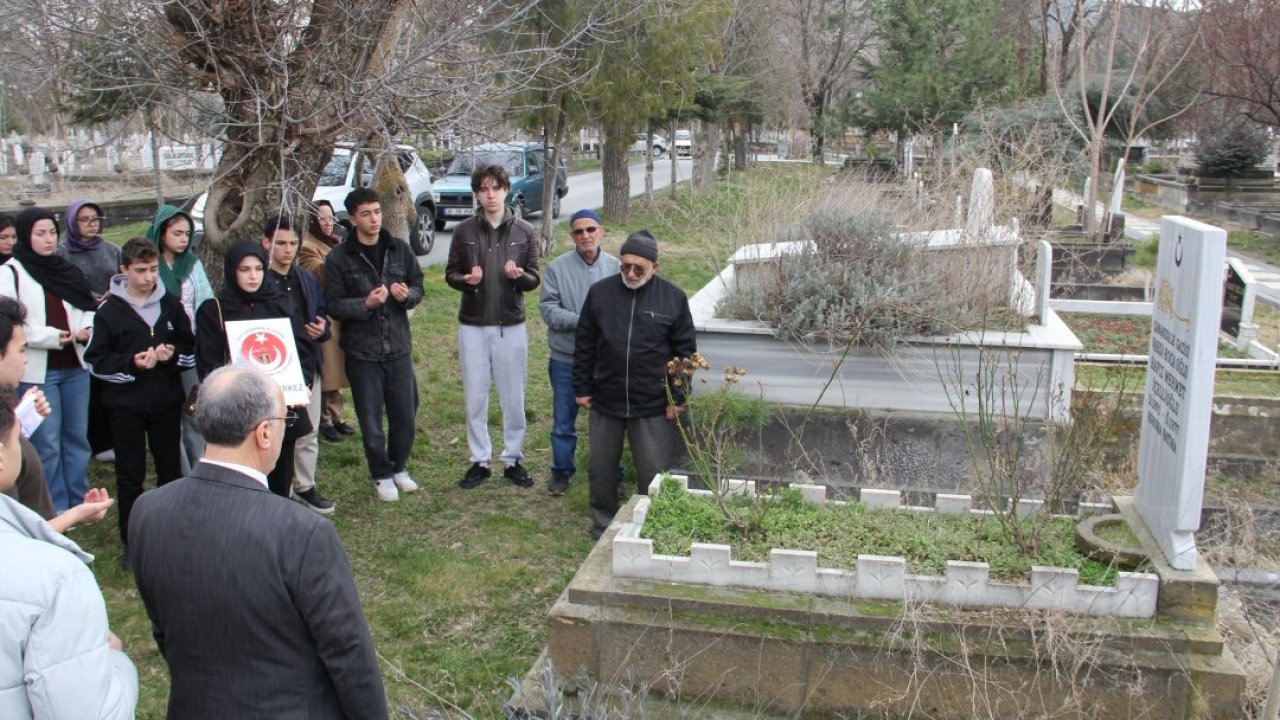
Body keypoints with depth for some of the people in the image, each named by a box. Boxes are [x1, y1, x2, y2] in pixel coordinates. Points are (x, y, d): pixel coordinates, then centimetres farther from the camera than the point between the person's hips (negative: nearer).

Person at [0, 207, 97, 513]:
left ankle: (79, 503, 25)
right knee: (47, 444, 1)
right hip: (37, 371, -5)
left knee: (77, 436, 13)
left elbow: (88, 307, 18)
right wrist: (51, 337, -19)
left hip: (74, 367, 6)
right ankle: (57, 509, 11)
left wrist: (86, 328, -3)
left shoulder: (66, 269, 11)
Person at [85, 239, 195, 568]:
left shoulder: (171, 305, 4)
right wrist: (132, 364, -19)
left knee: (171, 471, 10)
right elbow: (95, 360, -6)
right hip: (126, 405, -2)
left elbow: (191, 350, 9)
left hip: (167, 402, 2)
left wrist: (173, 355, -12)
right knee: (130, 476, 5)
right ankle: (130, 541, 17)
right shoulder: (109, 311, -4)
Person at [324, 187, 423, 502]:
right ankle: (382, 475, 26)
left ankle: (399, 467, 33)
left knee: (405, 414, 11)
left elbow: (418, 286, 11)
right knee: (371, 420, 7)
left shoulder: (399, 248, 3)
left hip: (399, 348, 3)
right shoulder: (338, 258, -6)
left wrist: (408, 295, -12)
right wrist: (365, 304, -22)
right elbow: (333, 305, -7)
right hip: (362, 352, -2)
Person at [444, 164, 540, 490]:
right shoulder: (464, 231, 2)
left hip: (511, 325, 0)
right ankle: (480, 460, 20)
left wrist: (519, 276, -20)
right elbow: (450, 273, 6)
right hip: (473, 325, 1)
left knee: (513, 398, 7)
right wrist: (465, 279, -16)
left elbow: (534, 279, 3)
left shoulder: (524, 231, 1)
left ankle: (513, 459, 20)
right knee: (475, 397, 7)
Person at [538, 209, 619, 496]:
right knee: (564, 420, 12)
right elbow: (548, 308, -10)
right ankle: (561, 471, 29)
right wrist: (581, 322, -21)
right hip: (566, 358, 0)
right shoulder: (557, 268, -6)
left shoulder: (615, 267, -4)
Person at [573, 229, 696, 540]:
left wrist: (677, 397, -4)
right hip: (605, 401, 2)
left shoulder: (673, 298, -3)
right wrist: (582, 388, 4)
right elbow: (583, 345, 6)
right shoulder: (600, 292, 1)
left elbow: (685, 350, 0)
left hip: (653, 406, -2)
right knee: (601, 468, 13)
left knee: (652, 473, 5)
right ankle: (603, 523, 31)